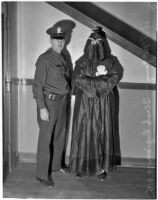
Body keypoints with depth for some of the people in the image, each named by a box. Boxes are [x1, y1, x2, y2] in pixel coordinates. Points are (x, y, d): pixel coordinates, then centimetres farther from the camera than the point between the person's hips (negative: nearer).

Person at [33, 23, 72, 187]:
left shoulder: (63, 58, 12)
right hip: (49, 102, -8)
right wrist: (42, 108, -19)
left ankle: (56, 165, 33)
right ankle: (42, 174, 8)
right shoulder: (44, 59, -12)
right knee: (46, 139, -2)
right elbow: (38, 85, -15)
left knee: (59, 136, 17)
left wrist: (66, 96, 12)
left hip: (62, 101, 8)